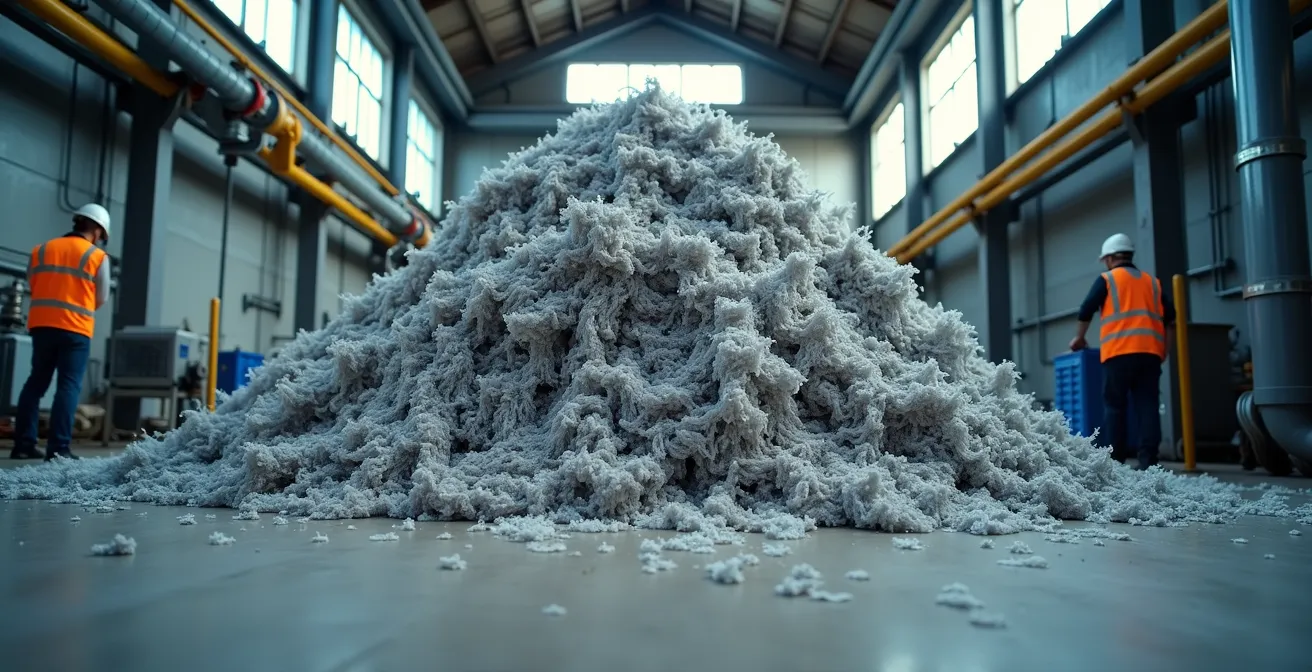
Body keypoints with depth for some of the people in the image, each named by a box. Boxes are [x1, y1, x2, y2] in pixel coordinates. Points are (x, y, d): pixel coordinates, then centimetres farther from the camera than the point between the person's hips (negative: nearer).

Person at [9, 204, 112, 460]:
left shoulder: (41, 250, 10)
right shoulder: (98, 257, -2)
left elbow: (33, 285, 13)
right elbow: (102, 298, 4)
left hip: (41, 324, 5)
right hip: (75, 329, -5)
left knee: (36, 382, 13)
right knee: (69, 386, -3)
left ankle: (23, 444, 13)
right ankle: (58, 447, -9)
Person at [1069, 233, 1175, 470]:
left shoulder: (1107, 279, 7)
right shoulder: (1152, 282, 19)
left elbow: (1086, 311, 4)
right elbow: (1169, 316, 13)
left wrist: (1079, 338, 18)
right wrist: (1163, 349, 18)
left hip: (1119, 352, -4)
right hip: (1150, 352, 4)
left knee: (1115, 406, 1)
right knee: (1147, 406, 1)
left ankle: (1115, 460, 0)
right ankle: (1148, 458, -6)